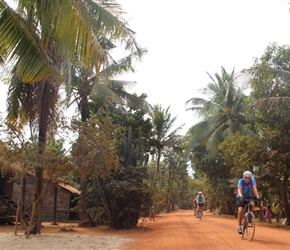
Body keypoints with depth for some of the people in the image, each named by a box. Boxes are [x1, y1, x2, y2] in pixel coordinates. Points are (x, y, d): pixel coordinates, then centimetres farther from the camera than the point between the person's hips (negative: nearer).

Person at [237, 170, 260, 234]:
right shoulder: (241, 181, -24)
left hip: (249, 197, 2)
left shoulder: (252, 180, -19)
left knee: (252, 204, -31)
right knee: (240, 210, -21)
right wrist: (241, 196, -57)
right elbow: (239, 190, -37)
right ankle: (239, 225, -5)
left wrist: (257, 196, -48)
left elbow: (254, 189, -31)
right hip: (241, 197, -2)